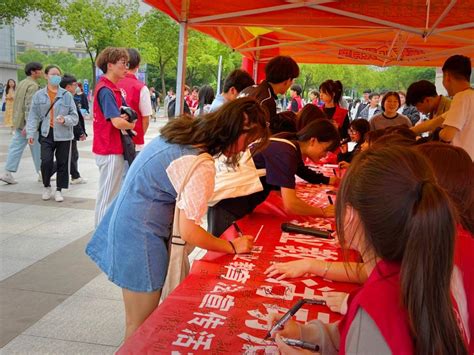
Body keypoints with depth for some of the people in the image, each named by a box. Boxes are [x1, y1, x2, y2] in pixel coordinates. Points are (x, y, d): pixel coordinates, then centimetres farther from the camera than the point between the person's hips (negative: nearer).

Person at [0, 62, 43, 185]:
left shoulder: (21, 83, 15)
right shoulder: (33, 86, -14)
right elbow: (29, 106, -22)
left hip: (19, 122, 8)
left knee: (16, 147, 6)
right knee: (37, 148, 4)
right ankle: (41, 174, 15)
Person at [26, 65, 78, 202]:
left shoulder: (67, 95, -1)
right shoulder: (39, 95, 3)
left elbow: (74, 116, 0)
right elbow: (33, 116, 3)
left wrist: (65, 120, -19)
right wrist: (31, 133, -3)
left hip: (63, 135, 0)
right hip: (46, 134, 0)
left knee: (62, 163, 6)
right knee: (46, 161, -9)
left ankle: (59, 190, 21)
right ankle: (46, 186, 17)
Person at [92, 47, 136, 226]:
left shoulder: (113, 88, 14)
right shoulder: (106, 90, -17)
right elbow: (117, 122, -24)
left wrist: (127, 116, -6)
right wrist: (131, 125, -3)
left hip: (115, 148, 10)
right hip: (110, 150, -10)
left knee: (113, 194, 18)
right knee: (107, 196, -1)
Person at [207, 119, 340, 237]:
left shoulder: (293, 147, 4)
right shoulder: (285, 153, -24)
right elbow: (290, 205, -29)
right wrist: (323, 212, -17)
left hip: (239, 203, 9)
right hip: (227, 205, -9)